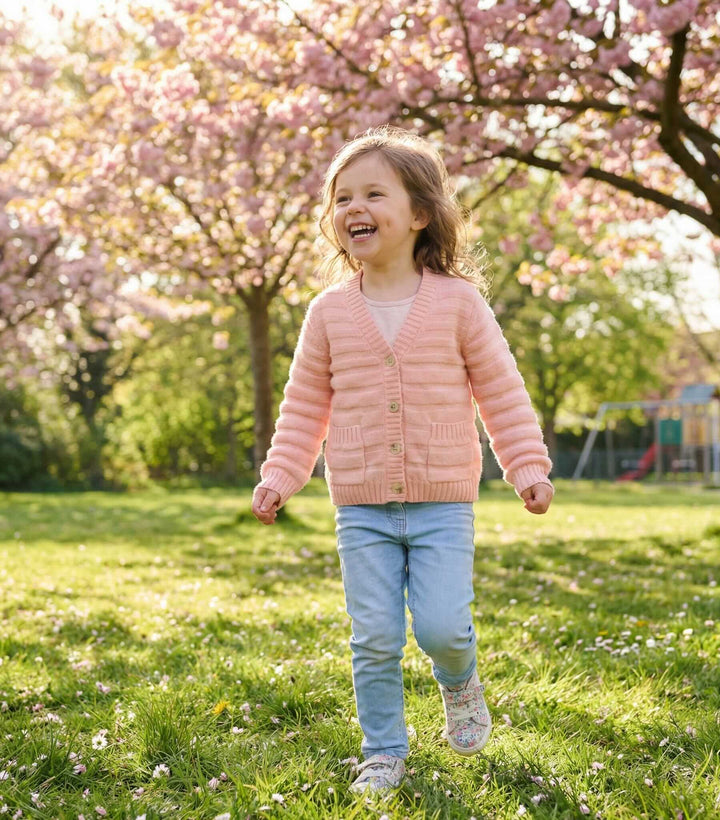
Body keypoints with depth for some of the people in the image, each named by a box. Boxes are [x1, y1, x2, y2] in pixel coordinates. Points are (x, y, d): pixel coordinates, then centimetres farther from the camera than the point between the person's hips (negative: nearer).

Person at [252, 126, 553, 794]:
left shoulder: (457, 302, -3)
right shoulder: (329, 312, 2)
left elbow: (502, 393, 3)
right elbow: (304, 407, 8)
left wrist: (528, 466, -3)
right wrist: (280, 477, 0)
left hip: (444, 503, -1)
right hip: (361, 508, 2)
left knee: (440, 627, -9)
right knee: (375, 639, 3)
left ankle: (460, 684, 26)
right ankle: (383, 752, 21)